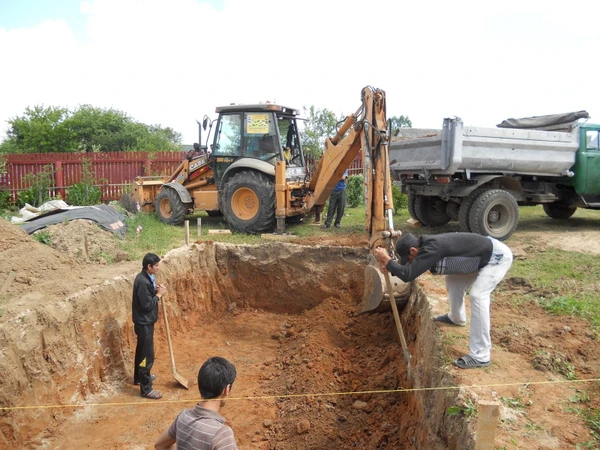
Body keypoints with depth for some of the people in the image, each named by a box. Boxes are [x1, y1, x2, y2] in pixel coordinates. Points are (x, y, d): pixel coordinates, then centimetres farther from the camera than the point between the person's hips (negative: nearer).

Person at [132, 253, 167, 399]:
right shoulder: (142, 281, -26)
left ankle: (139, 377, 42)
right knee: (147, 355, -2)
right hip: (144, 323, -10)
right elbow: (147, 305, -25)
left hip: (145, 321, 10)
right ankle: (146, 388, 7)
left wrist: (156, 290, 0)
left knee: (142, 351, 24)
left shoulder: (147, 277, 4)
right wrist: (159, 294, -16)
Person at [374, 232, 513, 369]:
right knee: (453, 280, 17)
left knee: (477, 295, -21)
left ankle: (480, 356, -17)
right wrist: (389, 267, -1)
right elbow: (411, 268, 15)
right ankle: (456, 318, 42)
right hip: (485, 254, 9)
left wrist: (387, 260, -21)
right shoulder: (427, 245, 0)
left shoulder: (432, 248, -29)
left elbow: (408, 275, -33)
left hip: (499, 255, -9)